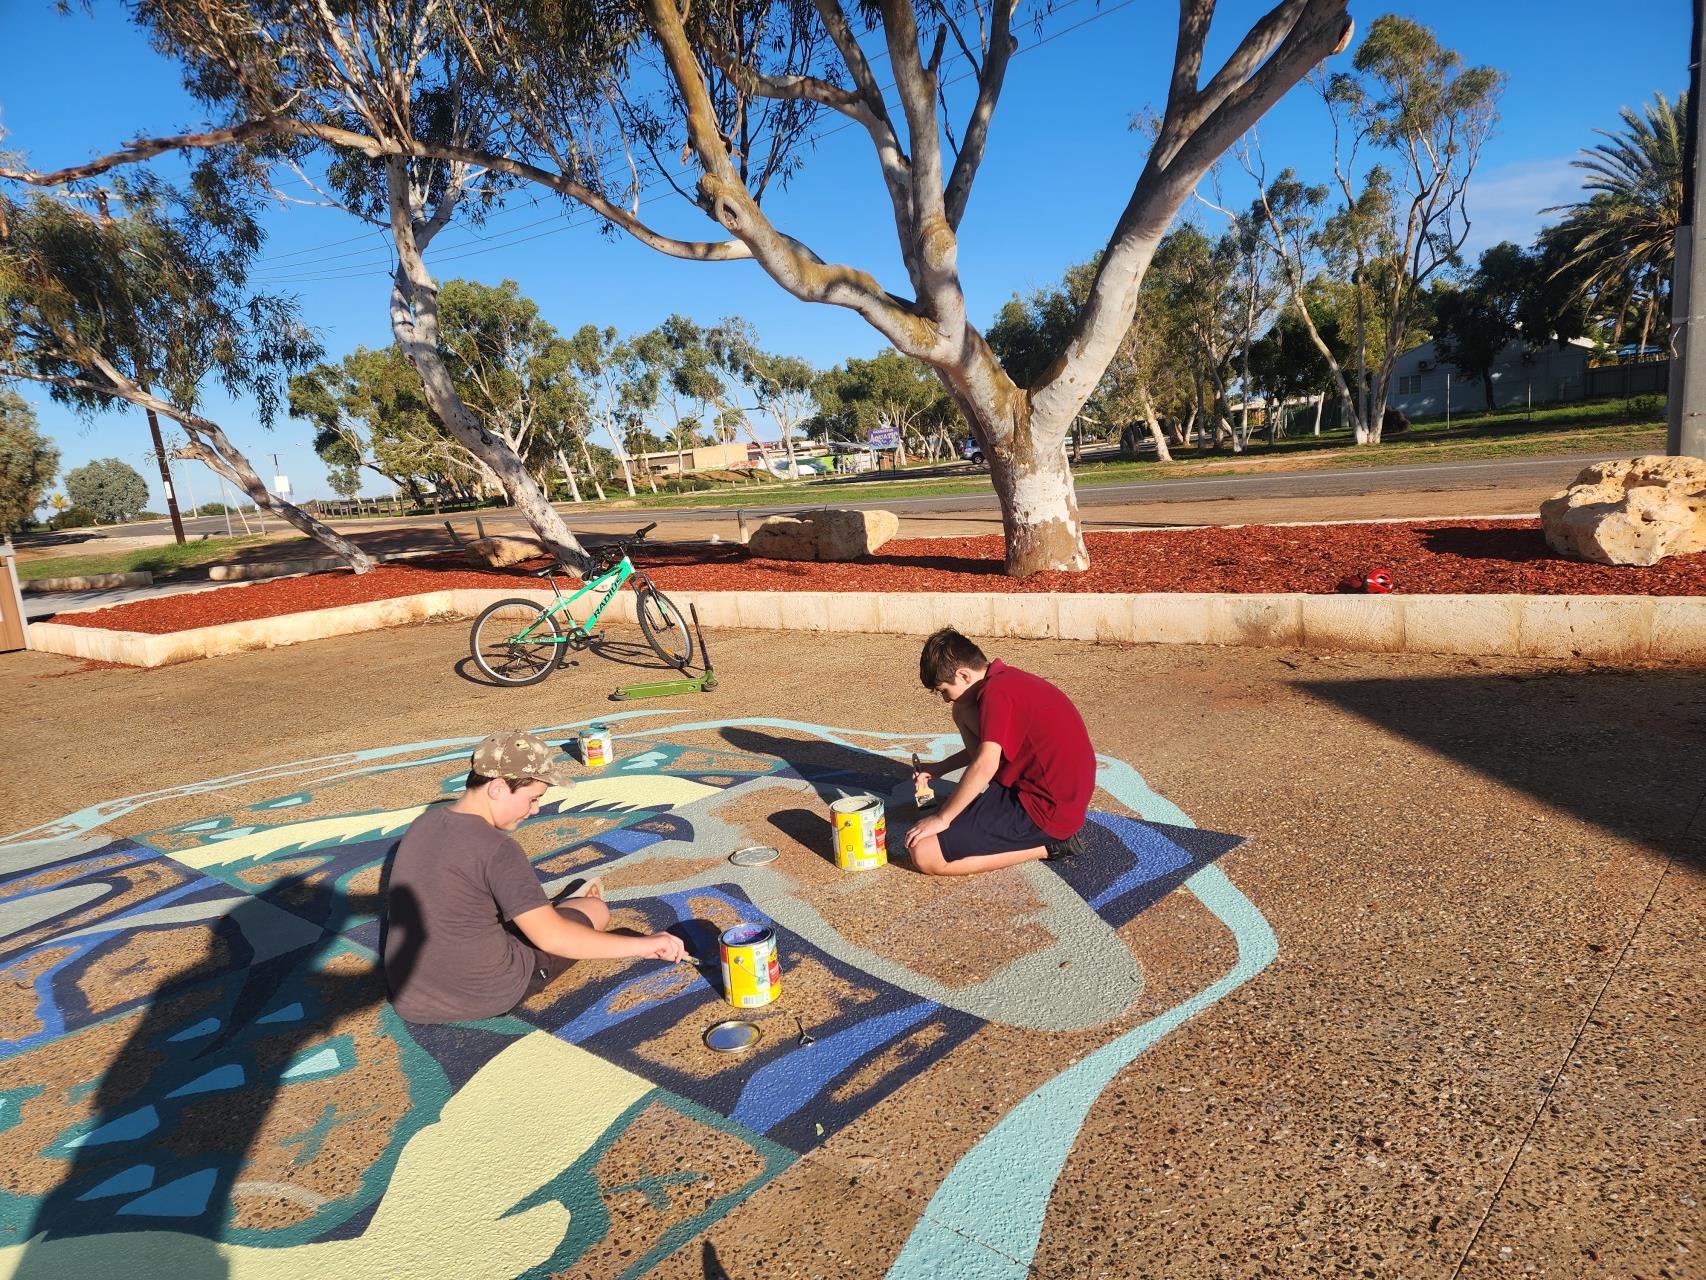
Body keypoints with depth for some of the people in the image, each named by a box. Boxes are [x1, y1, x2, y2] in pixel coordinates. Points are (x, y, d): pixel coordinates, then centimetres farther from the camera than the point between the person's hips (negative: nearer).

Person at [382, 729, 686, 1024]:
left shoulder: (422, 824, -1)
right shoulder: (496, 850, -24)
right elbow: (552, 938, -26)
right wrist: (644, 945, -22)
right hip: (486, 996, -7)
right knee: (595, 910, 11)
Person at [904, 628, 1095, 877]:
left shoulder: (997, 692, -20)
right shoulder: (1009, 678, 10)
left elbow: (985, 765, -29)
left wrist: (942, 818, -18)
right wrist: (941, 767, 19)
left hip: (1045, 810, -10)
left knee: (923, 855, -15)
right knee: (963, 711, 17)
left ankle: (1048, 845, -6)